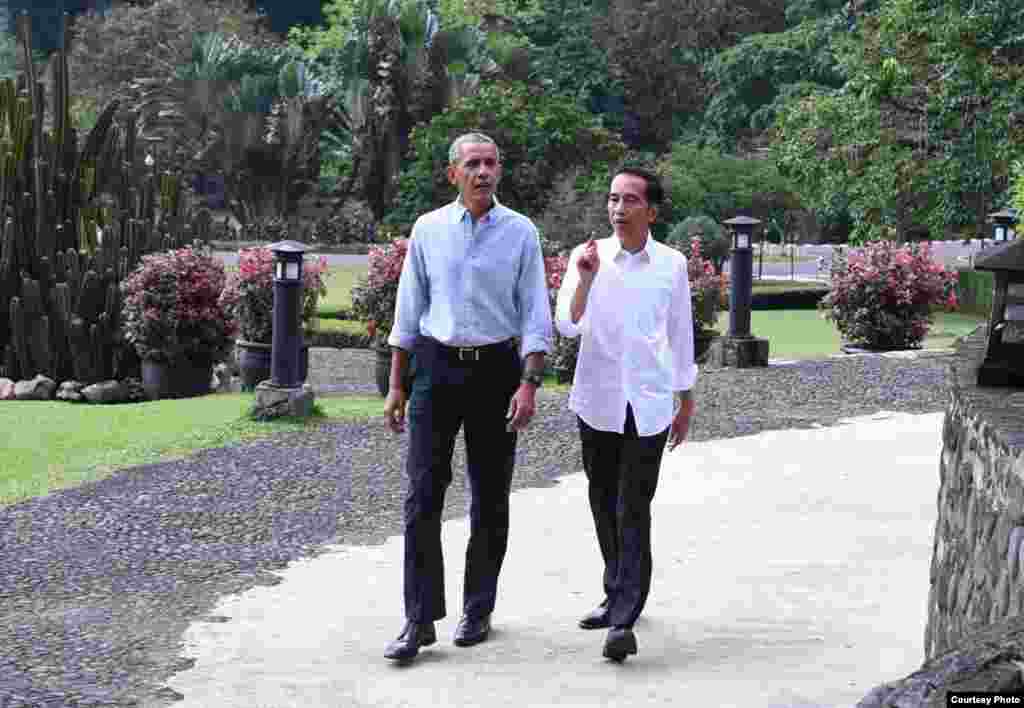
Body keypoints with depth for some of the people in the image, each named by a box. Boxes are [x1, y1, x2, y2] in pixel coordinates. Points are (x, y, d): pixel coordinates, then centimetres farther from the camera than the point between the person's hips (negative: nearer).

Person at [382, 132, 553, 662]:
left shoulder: (520, 232, 0)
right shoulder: (428, 229, 4)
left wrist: (529, 385, -13)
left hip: (496, 368, 0)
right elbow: (407, 313, 9)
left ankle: (478, 610, 21)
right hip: (436, 366, 1)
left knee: (490, 498, 8)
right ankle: (420, 619, -3)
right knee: (423, 495, -6)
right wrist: (395, 386, 6)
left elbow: (536, 317, -2)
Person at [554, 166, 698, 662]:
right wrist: (586, 278, -25)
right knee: (604, 505, 13)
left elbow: (681, 335, 10)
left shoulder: (671, 265, 1)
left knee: (633, 511, -8)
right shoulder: (586, 257, -1)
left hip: (648, 405, -2)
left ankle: (624, 620, -11)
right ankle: (617, 596, 31)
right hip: (597, 400, 2)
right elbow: (567, 325, -11)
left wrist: (685, 403, 14)